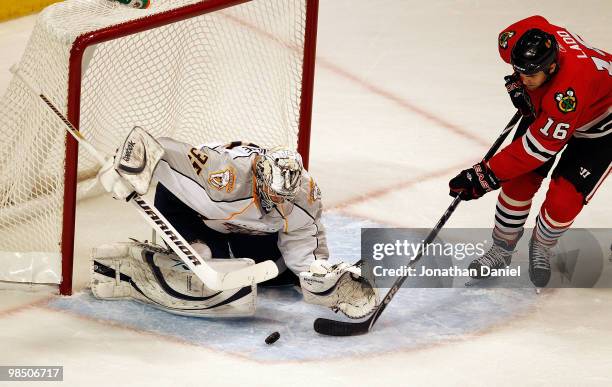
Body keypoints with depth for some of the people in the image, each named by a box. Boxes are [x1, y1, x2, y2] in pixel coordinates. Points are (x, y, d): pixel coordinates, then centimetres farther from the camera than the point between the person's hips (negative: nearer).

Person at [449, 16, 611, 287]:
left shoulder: (570, 89, -46)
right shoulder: (527, 36, -28)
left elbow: (537, 147, -39)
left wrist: (484, 176, -35)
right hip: (544, 108, 7)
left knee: (564, 201, -13)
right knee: (519, 181, -3)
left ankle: (542, 247, 18)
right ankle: (501, 249, 16)